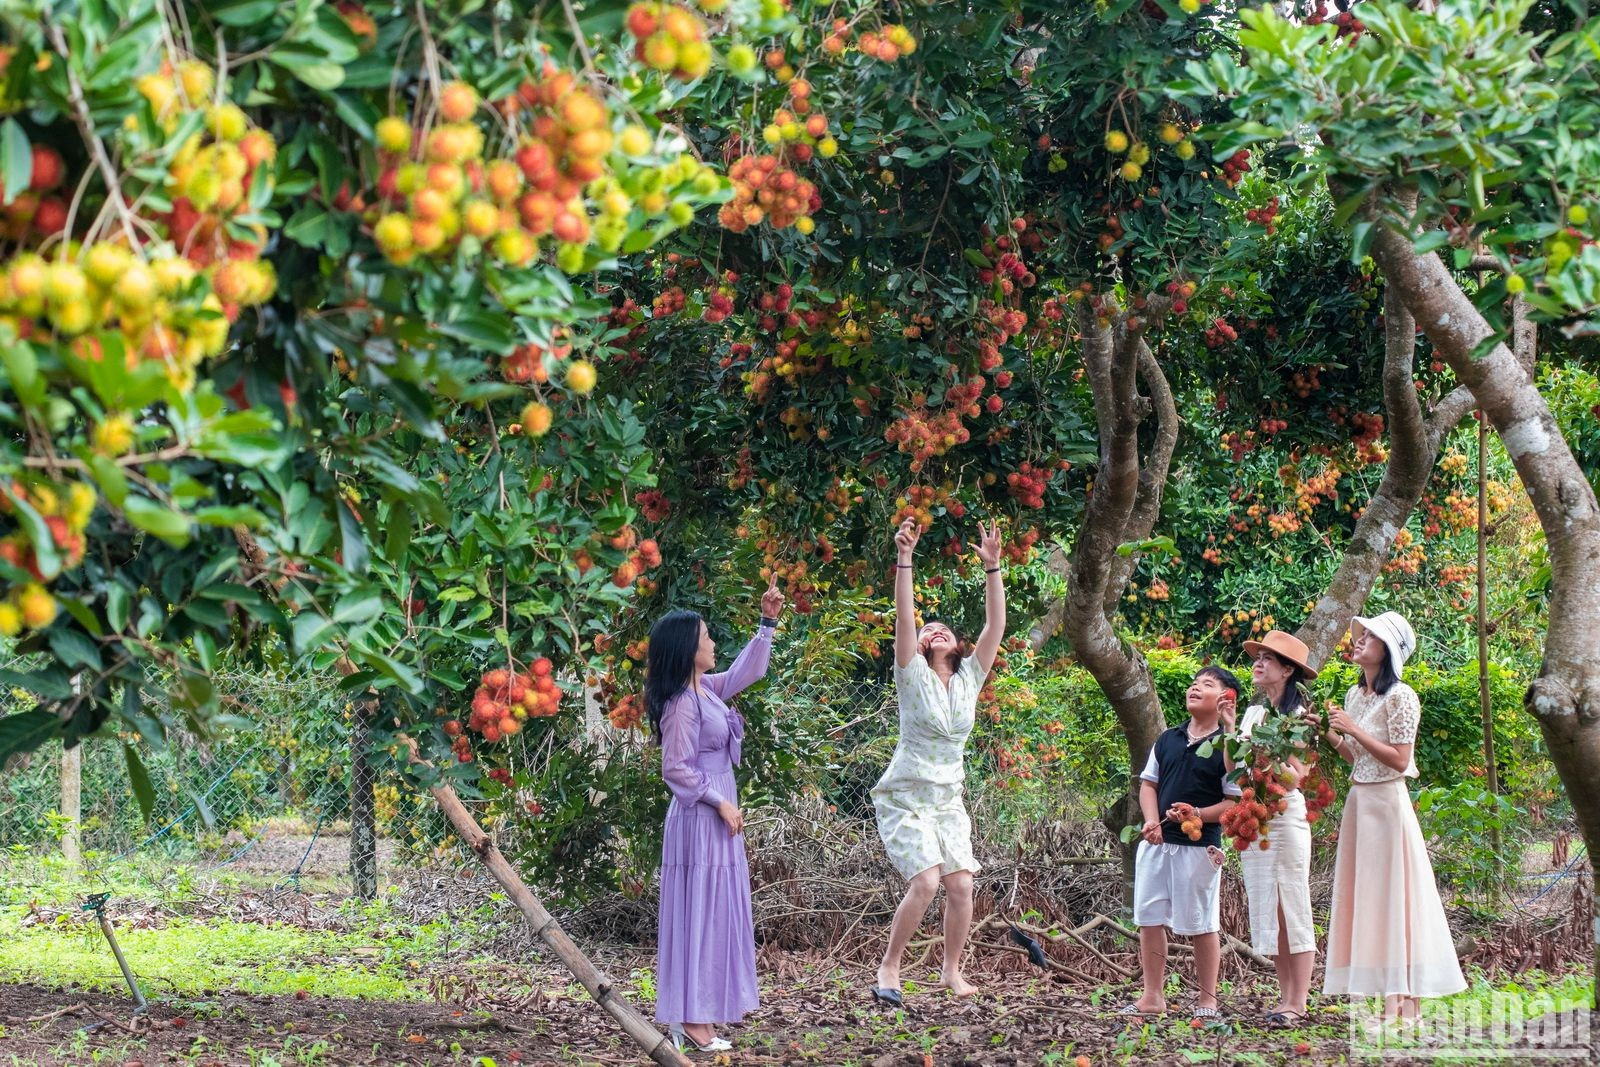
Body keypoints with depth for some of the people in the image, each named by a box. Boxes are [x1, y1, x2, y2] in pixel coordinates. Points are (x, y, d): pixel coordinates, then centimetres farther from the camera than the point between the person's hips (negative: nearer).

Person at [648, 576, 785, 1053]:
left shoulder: (706, 688, 9)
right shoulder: (682, 705, -17)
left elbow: (748, 671, 22)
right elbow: (676, 769, -19)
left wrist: (768, 623, 15)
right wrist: (719, 802, -15)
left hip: (717, 815, 10)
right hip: (699, 819, -10)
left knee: (715, 914, 10)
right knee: (699, 913, -7)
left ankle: (696, 1017, 13)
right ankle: (692, 1022, -5)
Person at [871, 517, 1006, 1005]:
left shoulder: (969, 679, 6)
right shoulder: (913, 677, -5)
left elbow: (995, 625, -2)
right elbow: (903, 619, -18)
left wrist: (992, 567, -11)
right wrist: (904, 559, -27)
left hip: (948, 800, 5)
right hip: (906, 798, -5)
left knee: (962, 884, -6)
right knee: (926, 881, -18)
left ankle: (951, 971, 11)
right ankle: (889, 968, -4)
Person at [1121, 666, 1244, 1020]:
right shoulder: (1167, 741, 12)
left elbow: (1237, 801, -8)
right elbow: (1148, 784, 15)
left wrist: (1200, 815, -22)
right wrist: (1151, 820, -3)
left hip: (1200, 845, -6)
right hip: (1157, 842, 6)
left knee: (1201, 924, 1)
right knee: (1149, 920, 7)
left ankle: (1208, 1000, 10)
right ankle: (1153, 997, 14)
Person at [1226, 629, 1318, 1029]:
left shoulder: (1297, 717, -5)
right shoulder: (1253, 713, 13)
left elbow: (1295, 778, -12)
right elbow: (1233, 770, 9)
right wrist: (1229, 732, -1)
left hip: (1284, 818, -7)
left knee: (1292, 910, -5)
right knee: (1268, 912, 7)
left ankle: (1297, 1004, -6)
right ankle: (1286, 999, 11)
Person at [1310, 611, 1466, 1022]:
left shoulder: (1400, 697, -11)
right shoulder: (1355, 695, 13)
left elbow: (1399, 760, -16)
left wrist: (1355, 729, -17)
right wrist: (1329, 733, 5)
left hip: (1388, 803, -8)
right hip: (1358, 801, 8)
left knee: (1392, 895, -8)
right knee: (1365, 895, 5)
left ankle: (1405, 1004, -7)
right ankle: (1389, 1002, 7)